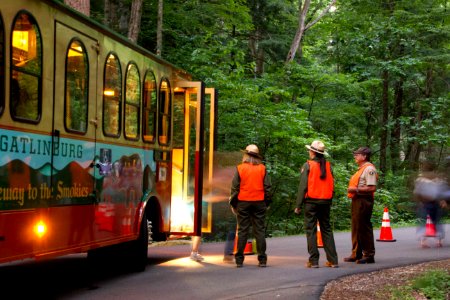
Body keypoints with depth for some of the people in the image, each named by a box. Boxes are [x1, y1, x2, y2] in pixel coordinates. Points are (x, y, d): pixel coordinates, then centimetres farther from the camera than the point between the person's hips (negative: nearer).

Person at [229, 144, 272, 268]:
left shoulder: (240, 168, -3)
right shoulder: (262, 168, 1)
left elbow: (235, 188, -2)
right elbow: (267, 187, 4)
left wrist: (233, 204, 7)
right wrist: (267, 202, 13)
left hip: (243, 202, -1)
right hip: (259, 202, 1)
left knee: (242, 231, 4)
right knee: (260, 231, 4)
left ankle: (239, 260, 4)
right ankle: (262, 259, 3)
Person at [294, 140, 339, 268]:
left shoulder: (308, 165, -7)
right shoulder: (328, 165, 5)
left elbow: (303, 186, -9)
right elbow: (332, 185, 8)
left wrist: (298, 205, -5)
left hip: (311, 201, -4)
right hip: (326, 201, 4)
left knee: (311, 230, 1)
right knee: (326, 229, 11)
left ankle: (313, 261, -2)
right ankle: (333, 260, 8)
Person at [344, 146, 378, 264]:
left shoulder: (369, 169, -13)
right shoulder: (361, 169, 19)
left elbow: (372, 188, -22)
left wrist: (356, 190, -20)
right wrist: (351, 190, 11)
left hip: (363, 201, -11)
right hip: (357, 200, 11)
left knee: (364, 228, -6)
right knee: (356, 228, 15)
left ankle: (369, 255, -1)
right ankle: (356, 254, 23)